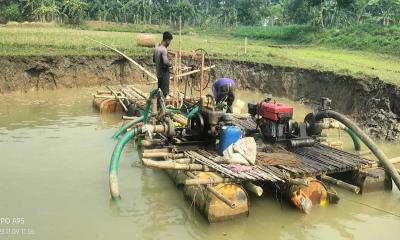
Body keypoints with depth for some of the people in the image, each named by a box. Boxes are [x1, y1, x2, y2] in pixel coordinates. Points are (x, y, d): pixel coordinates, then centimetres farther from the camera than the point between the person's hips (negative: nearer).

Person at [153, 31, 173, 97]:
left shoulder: (156, 48, 8)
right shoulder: (164, 49, -18)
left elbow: (154, 60, 22)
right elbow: (165, 62, -28)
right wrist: (170, 64, -10)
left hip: (159, 74, 9)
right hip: (164, 74, -9)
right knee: (165, 93, -6)